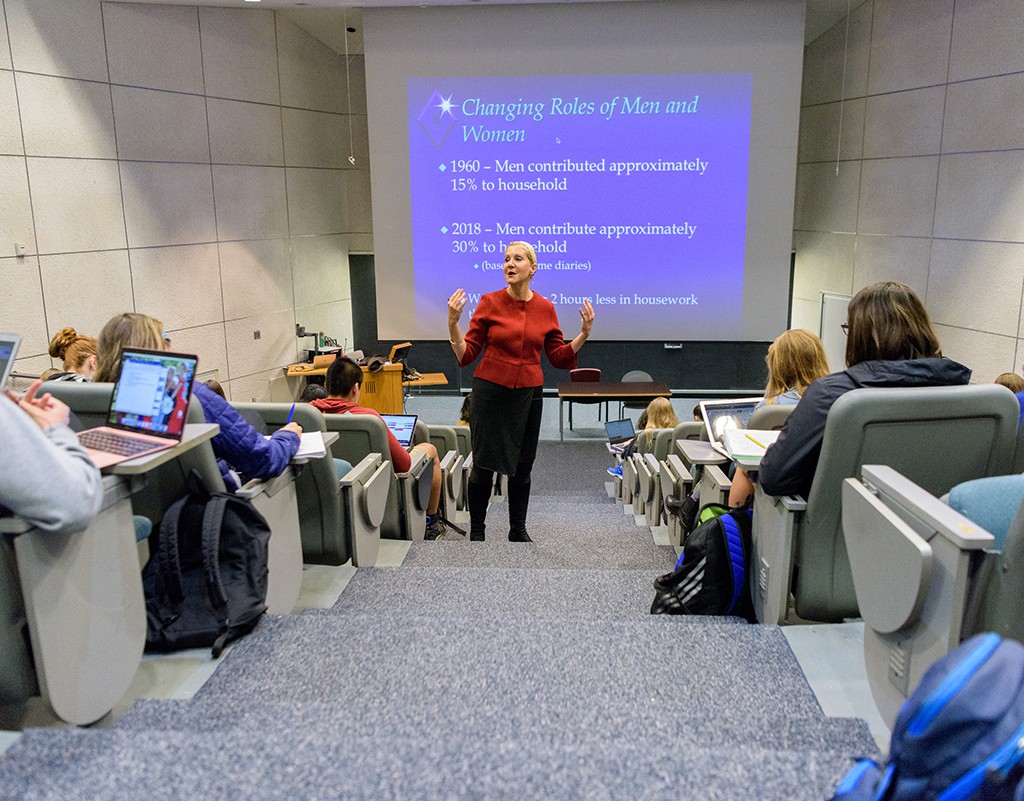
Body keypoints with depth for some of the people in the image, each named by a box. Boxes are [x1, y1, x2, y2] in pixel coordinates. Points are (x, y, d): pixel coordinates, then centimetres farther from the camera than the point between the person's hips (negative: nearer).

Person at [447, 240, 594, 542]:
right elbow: (466, 354, -4)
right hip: (490, 391, -2)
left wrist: (584, 334, -4)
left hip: (529, 393, 2)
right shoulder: (489, 302, -4)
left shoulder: (546, 308, 3)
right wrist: (453, 323, -18)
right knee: (484, 464, 1)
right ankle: (477, 530, 20)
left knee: (522, 465, 11)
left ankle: (518, 529, 28)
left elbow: (559, 357, 7)